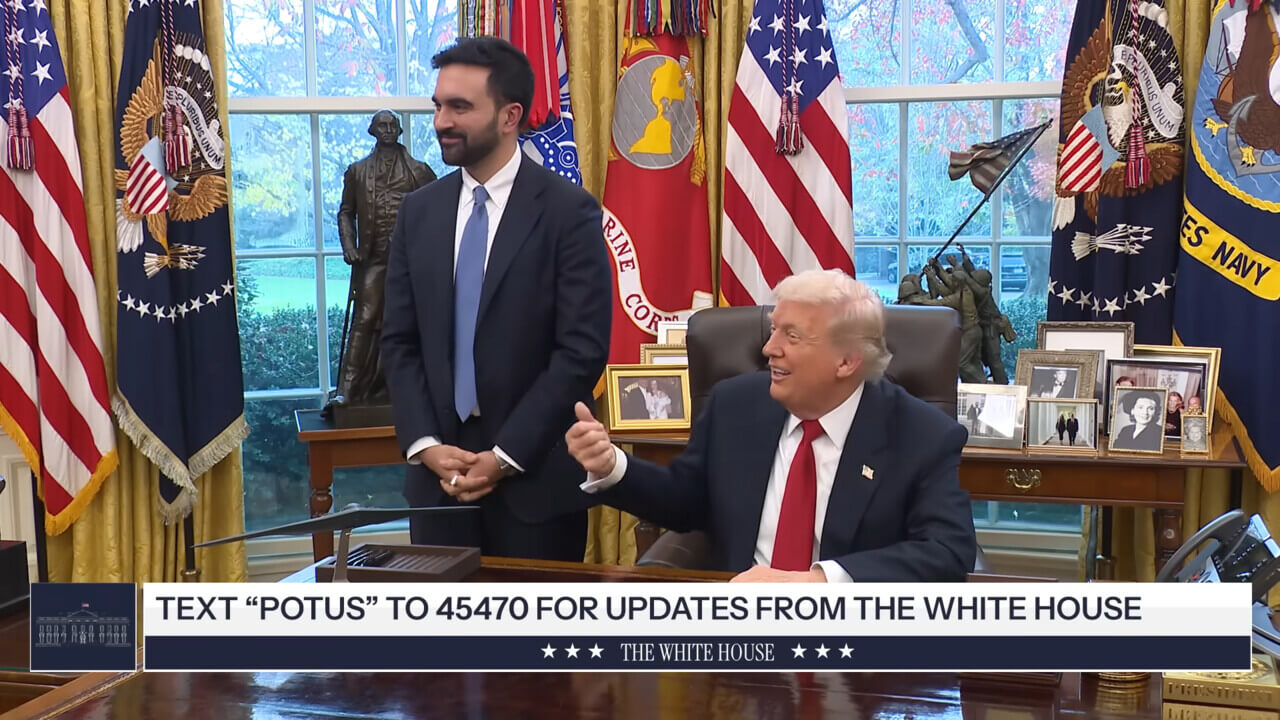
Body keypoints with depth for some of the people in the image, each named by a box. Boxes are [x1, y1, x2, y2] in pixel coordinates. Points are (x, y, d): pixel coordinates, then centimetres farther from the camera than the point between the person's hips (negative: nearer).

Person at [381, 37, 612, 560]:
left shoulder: (569, 211, -7)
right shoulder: (418, 211, 7)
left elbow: (582, 351, -12)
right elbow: (399, 342, 7)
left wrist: (506, 455, -14)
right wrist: (425, 445, -6)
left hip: (535, 474, -4)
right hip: (438, 474, 4)